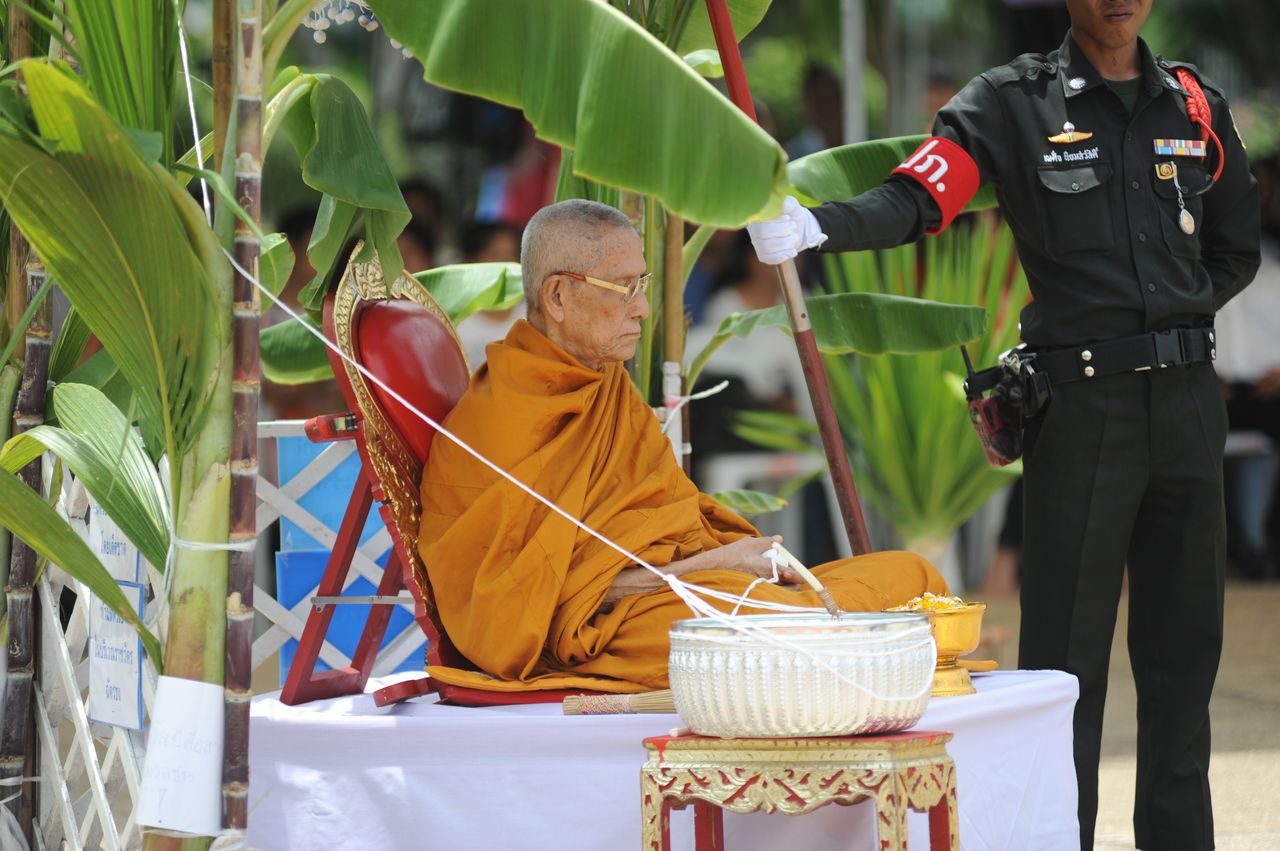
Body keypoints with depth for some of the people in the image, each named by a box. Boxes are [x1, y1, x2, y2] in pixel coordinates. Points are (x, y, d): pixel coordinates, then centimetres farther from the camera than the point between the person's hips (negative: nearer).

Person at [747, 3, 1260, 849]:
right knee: (1065, 649, -5)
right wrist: (817, 225, -31)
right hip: (1082, 402, -4)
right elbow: (916, 200, -14)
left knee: (1184, 643, 9)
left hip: (1187, 397, 4)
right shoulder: (1012, 103, 0)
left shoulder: (1198, 105, 13)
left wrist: (1166, 313, 6)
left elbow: (1236, 250, 21)